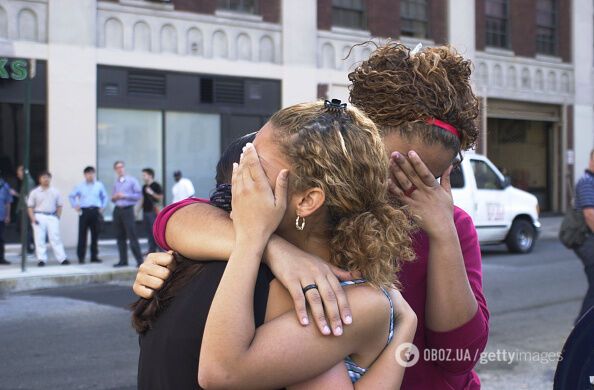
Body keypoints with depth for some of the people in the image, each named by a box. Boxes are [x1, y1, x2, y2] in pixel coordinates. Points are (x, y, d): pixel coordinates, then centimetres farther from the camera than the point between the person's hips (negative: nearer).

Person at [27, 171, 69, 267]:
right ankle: (41, 259, 1)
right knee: (39, 239, -3)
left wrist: (58, 216, 4)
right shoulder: (35, 192, 4)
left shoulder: (55, 192, 9)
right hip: (39, 217, -1)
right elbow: (30, 206, 3)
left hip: (52, 217, 1)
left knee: (55, 238, -3)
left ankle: (62, 258, -5)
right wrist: (33, 218, -9)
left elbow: (59, 205, 14)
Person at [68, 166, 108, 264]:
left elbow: (104, 197, 17)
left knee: (95, 235, 5)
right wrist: (75, 206, 7)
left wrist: (102, 207, 6)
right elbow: (71, 196, 17)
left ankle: (94, 256, 12)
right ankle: (81, 257, 0)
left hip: (96, 212, 1)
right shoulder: (80, 186, 8)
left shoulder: (99, 185, 9)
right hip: (84, 211, -1)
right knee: (82, 235, -4)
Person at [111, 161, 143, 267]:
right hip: (117, 210, 5)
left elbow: (139, 195, -6)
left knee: (132, 236, -10)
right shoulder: (115, 183, 15)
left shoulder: (132, 180, 0)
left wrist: (125, 196, -13)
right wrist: (114, 198, -1)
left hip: (128, 210, -5)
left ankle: (139, 260, -8)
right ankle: (123, 260, 12)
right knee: (120, 237, 6)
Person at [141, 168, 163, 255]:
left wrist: (152, 193, -23)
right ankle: (151, 249, 12)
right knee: (148, 231, 8)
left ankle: (161, 248, -5)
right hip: (145, 211, 7)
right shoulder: (144, 187, 16)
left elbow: (160, 197, -11)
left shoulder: (156, 185, -6)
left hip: (153, 211, -7)